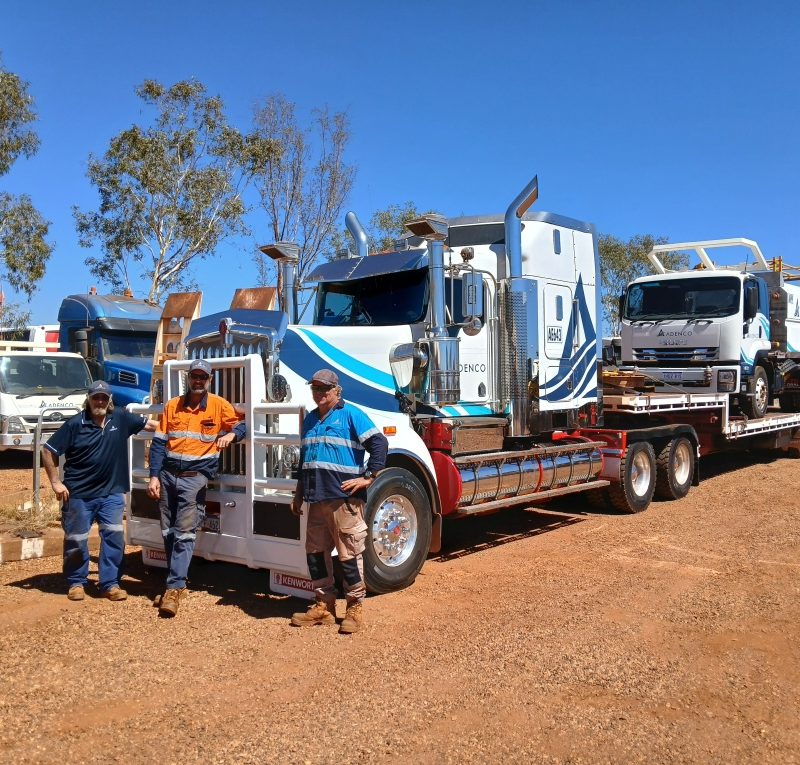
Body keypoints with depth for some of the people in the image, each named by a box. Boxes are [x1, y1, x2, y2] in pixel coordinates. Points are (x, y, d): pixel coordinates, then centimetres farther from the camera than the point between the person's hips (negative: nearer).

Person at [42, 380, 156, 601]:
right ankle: (76, 583, 25)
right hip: (79, 494, -2)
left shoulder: (121, 418, -1)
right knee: (76, 540, 8)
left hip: (112, 493, 2)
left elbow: (151, 424, 10)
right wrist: (56, 482, -7)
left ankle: (110, 584, 8)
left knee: (114, 536, -2)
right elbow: (48, 451, -4)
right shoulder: (75, 424, -9)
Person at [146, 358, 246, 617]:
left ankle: (174, 589, -6)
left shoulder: (219, 405, 1)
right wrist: (154, 476, -1)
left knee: (184, 534, -9)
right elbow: (158, 443, 7)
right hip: (167, 474, 4)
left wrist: (231, 434, -17)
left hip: (195, 477, -4)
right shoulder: (172, 406, 9)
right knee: (168, 533, 10)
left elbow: (241, 426, 7)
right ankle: (177, 582, 24)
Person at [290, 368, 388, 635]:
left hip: (344, 498, -7)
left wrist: (368, 477, -15)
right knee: (315, 552, 11)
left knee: (349, 554, -1)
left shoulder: (351, 415, -4)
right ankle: (323, 605, 23)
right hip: (316, 499, 8)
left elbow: (379, 443, -11)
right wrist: (299, 494, 25)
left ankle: (355, 608, 10)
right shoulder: (310, 419, 18)